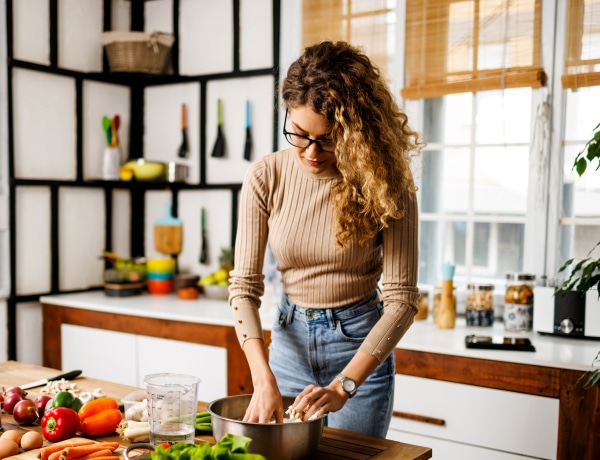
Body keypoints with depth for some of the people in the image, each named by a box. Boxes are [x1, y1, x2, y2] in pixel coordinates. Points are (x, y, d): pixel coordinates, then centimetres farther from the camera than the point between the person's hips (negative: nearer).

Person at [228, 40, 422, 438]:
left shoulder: (386, 185, -16)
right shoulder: (266, 177, -11)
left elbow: (401, 299, -17)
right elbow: (244, 285, -11)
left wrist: (343, 386, -26)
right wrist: (264, 381, -22)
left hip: (360, 343, -2)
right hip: (290, 338, 3)